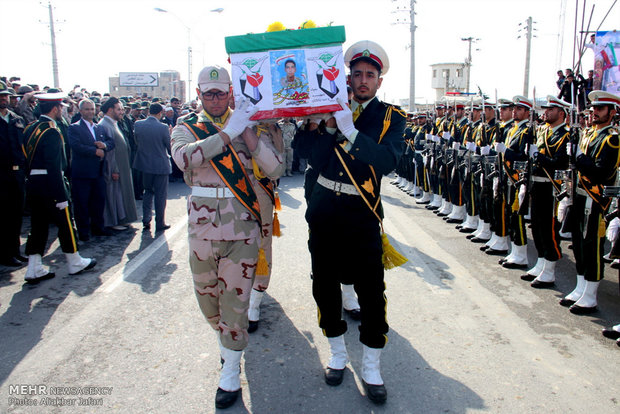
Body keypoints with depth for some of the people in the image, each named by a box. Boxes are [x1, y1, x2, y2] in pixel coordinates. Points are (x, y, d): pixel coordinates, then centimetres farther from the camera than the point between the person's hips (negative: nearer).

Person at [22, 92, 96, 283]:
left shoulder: (30, 128, 11)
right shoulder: (52, 132, -17)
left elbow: (27, 158, 15)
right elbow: (54, 166, -21)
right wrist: (61, 196, -19)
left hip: (33, 184, 9)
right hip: (49, 184, -8)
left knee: (38, 225, 11)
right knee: (65, 222, 5)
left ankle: (34, 269, 14)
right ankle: (75, 263, 18)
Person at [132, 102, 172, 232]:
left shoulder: (138, 125, -5)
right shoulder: (163, 128, -17)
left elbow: (137, 142, 8)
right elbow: (170, 146, -7)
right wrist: (170, 134, 8)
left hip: (144, 164, 4)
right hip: (160, 165, -4)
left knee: (148, 191, 19)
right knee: (160, 194, 6)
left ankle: (146, 220, 17)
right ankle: (160, 223, 12)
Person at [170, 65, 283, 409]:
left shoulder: (245, 124, 5)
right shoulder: (186, 126, 5)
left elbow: (275, 169, -6)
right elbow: (184, 158, -20)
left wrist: (248, 134, -15)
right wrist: (228, 133, -22)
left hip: (242, 226, -1)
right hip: (202, 225, 2)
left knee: (235, 298, 0)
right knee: (206, 294, 15)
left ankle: (231, 374, 15)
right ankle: (225, 339, 45)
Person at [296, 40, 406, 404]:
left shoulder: (391, 117, 1)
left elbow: (388, 161, -18)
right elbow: (316, 160, 0)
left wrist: (349, 129, -25)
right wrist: (329, 125, -13)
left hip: (362, 214, -3)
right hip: (324, 208, 3)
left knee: (371, 292, 0)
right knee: (325, 285, 12)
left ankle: (372, 368, 20)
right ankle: (338, 355, 33)